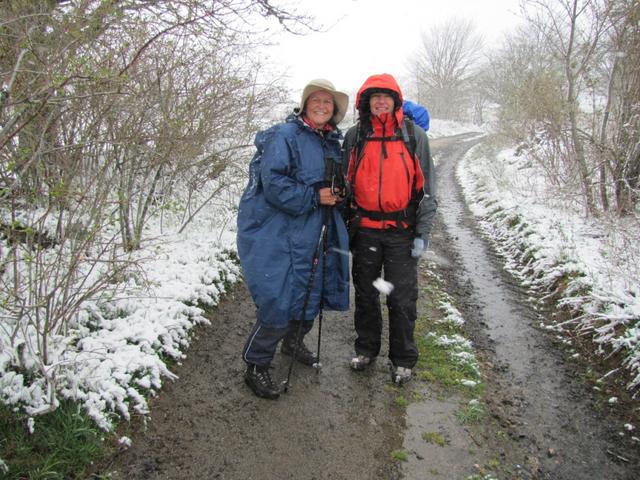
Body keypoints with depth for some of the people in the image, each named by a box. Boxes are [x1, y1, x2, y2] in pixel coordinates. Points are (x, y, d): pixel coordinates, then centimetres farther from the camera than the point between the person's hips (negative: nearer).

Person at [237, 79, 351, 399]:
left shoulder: (332, 143, 14)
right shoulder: (285, 136, -12)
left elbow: (335, 184, 27)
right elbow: (273, 183, -21)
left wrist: (338, 191, 5)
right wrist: (313, 197, -20)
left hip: (308, 237, 8)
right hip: (274, 235, -8)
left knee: (309, 295, 17)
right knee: (279, 303, -9)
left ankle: (293, 342, 45)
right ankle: (255, 367, 12)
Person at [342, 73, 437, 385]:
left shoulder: (414, 135, 0)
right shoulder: (354, 136, 5)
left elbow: (427, 187, 0)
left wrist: (422, 234, -5)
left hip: (401, 231, -2)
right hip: (364, 230, 2)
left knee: (402, 299, 4)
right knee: (365, 294, 13)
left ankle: (403, 359, 22)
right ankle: (366, 348, 33)